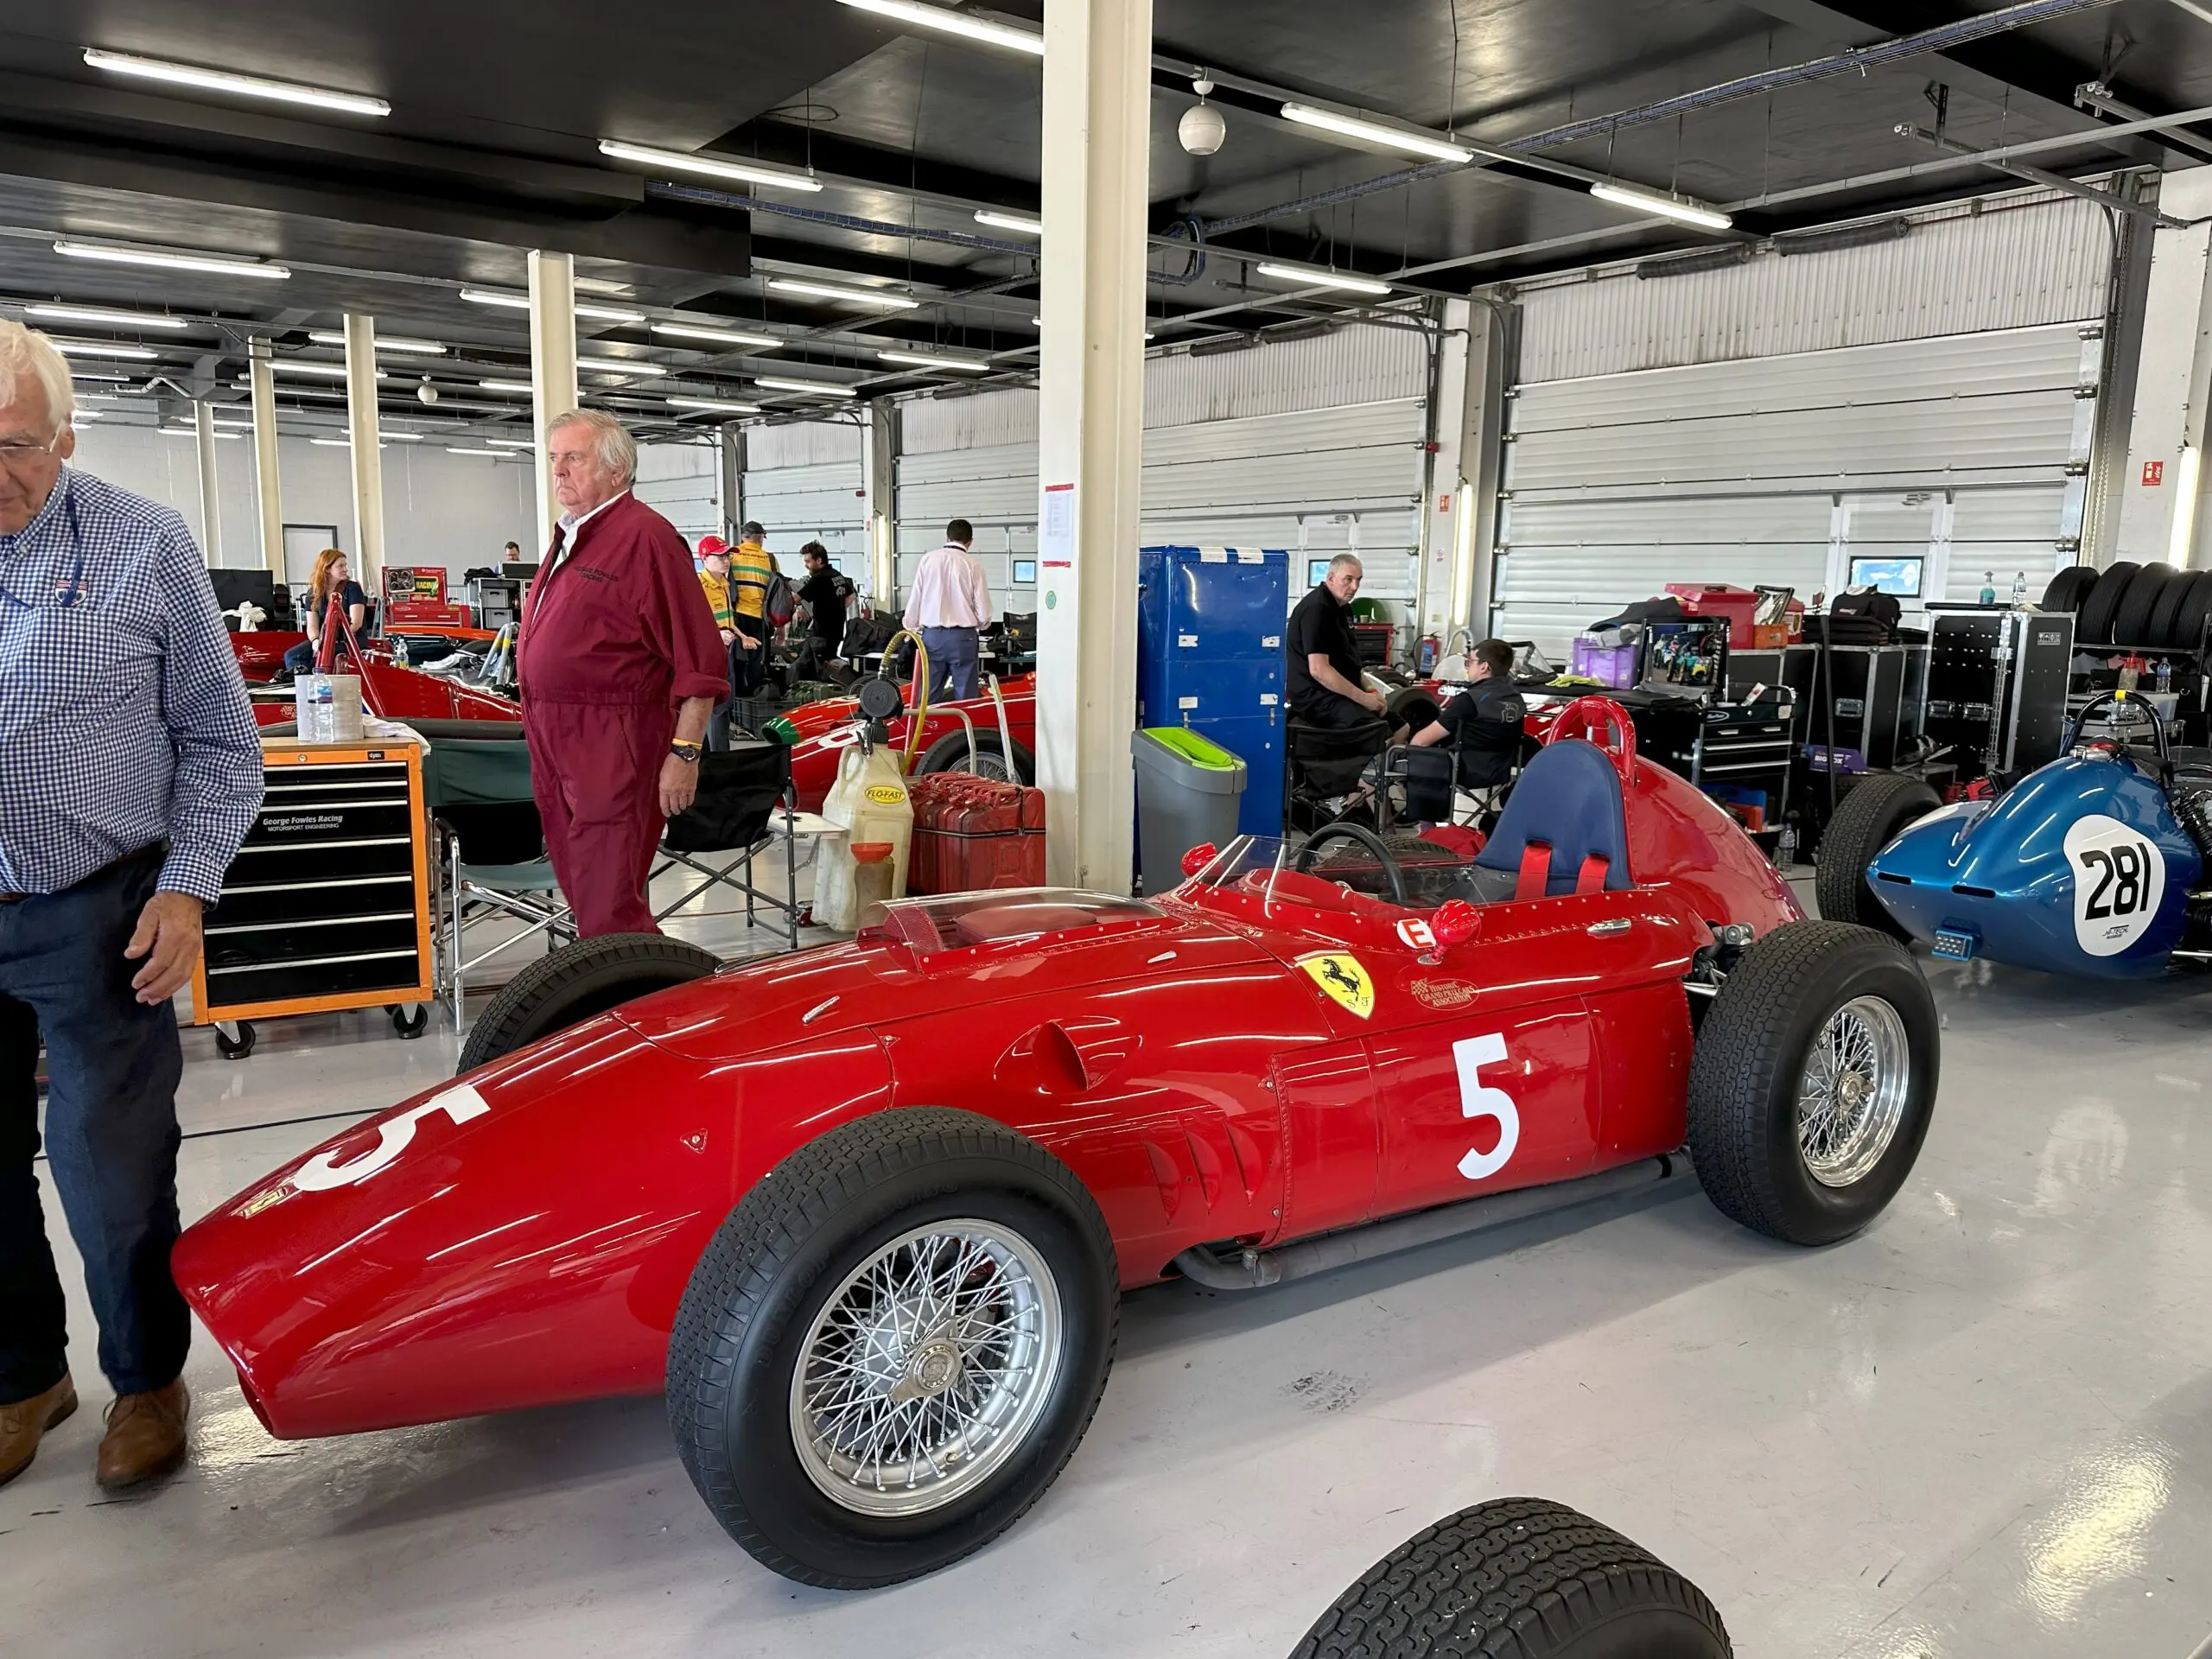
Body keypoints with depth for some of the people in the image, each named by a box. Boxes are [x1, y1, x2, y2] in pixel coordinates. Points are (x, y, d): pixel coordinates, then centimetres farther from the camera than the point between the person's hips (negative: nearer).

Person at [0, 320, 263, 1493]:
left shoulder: (143, 548, -2)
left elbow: (219, 741, 2)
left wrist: (187, 889, -8)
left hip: (95, 918, -3)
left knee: (110, 1174, 3)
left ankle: (147, 1378, 26)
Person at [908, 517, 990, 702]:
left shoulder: (928, 559, 1)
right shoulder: (972, 565, -5)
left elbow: (915, 598, 5)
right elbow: (983, 611, -3)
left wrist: (910, 628, 20)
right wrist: (980, 625, 19)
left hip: (932, 635, 2)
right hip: (963, 637, -2)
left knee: (929, 695, 7)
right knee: (965, 698, 3)